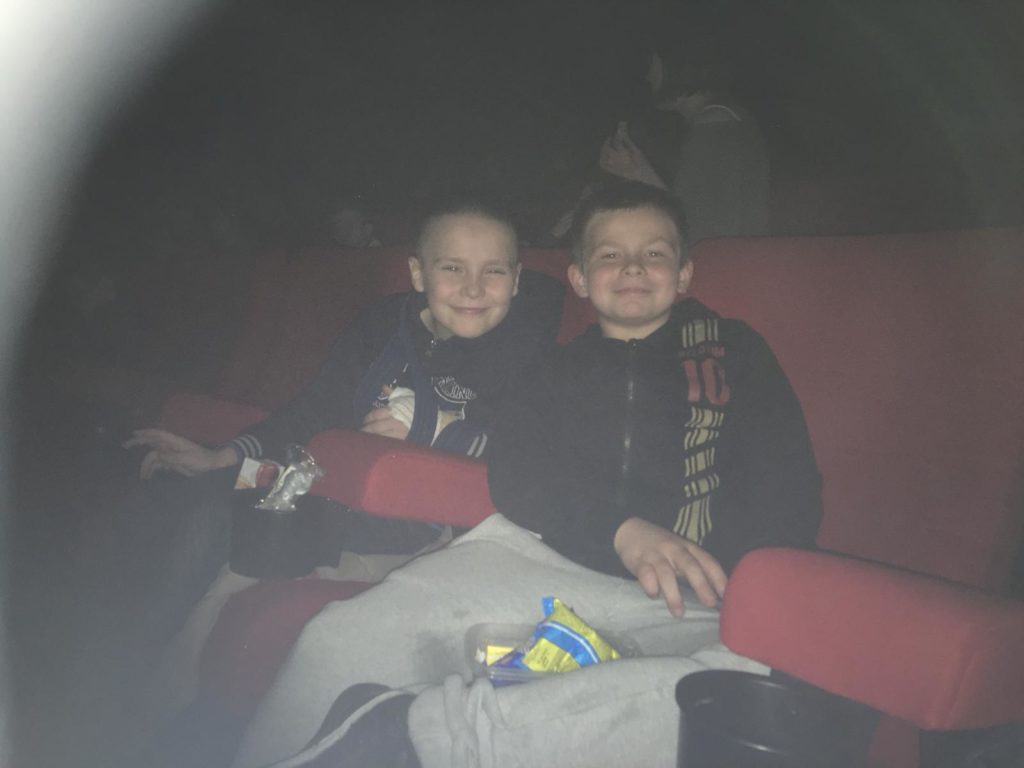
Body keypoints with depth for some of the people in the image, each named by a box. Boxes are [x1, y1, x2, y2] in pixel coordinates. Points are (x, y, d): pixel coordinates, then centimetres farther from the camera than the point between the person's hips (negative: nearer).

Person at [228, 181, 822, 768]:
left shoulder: (734, 351, 17)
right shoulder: (558, 376, 22)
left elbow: (791, 498, 8)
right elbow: (517, 478, 4)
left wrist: (700, 562, -12)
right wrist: (620, 529, -16)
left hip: (690, 606, -1)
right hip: (545, 563, 1)